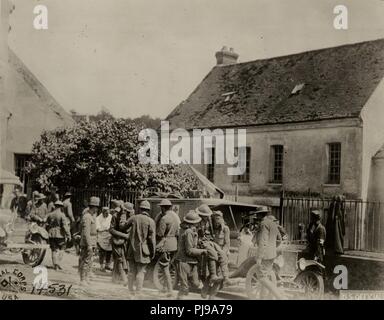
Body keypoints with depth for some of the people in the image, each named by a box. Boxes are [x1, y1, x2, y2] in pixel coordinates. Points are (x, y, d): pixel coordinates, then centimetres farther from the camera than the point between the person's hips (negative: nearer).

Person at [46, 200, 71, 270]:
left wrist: (49, 233, 24)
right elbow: (65, 226, -16)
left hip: (51, 235, 4)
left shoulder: (50, 214, 5)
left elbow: (47, 225, 11)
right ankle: (58, 264, 1)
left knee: (54, 250, 9)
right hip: (60, 235, -4)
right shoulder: (62, 215, -11)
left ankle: (55, 265, 7)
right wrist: (68, 235, -13)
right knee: (60, 249, 8)